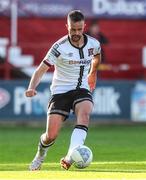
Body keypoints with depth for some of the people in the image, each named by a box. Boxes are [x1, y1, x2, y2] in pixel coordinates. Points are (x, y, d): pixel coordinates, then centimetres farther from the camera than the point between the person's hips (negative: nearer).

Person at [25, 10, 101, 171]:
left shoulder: (93, 44, -3)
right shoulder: (60, 47, -14)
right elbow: (41, 69, -15)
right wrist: (32, 88, -32)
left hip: (82, 89, 2)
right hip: (61, 91, -2)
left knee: (84, 113, -33)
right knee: (51, 135, -8)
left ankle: (71, 156, -46)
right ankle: (40, 156, 27)